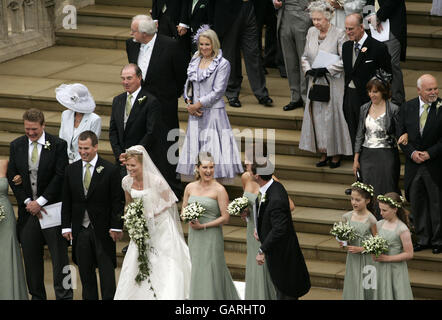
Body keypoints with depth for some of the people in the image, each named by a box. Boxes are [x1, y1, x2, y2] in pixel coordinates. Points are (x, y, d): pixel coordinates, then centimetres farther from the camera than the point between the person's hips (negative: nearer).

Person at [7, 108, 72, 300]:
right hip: (28, 209, 4)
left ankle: (64, 296, 3)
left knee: (59, 255, -3)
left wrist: (40, 201, -13)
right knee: (31, 257, 9)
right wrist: (27, 202, -5)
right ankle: (37, 296, 20)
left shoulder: (58, 145, -6)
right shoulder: (16, 146, 6)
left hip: (52, 207, -4)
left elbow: (60, 176, -10)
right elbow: (12, 177, 6)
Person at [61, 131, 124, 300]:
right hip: (80, 229, 4)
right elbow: (66, 201, 9)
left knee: (106, 271, 1)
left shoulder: (111, 170, -6)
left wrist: (116, 227, -10)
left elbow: (118, 201, -5)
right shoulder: (71, 170, 6)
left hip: (102, 229, -4)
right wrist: (66, 226, 3)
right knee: (85, 273, 10)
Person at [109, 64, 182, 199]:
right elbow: (113, 130, 11)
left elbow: (151, 133, -15)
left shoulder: (151, 102, -11)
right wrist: (119, 154, -2)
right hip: (125, 160, 5)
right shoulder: (118, 101, 10)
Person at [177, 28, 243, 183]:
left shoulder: (223, 64, -7)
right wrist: (189, 104, -3)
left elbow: (218, 91, -12)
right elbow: (188, 85, 14)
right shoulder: (195, 61, 11)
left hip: (214, 112, -6)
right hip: (195, 113, 6)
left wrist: (198, 105, -12)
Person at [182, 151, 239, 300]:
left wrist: (203, 226, -14)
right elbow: (184, 210, 14)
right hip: (194, 236, 5)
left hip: (211, 236, -5)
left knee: (210, 271, -3)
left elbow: (225, 218, -10)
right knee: (198, 271, 12)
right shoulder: (190, 187, 5)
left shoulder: (219, 190, -10)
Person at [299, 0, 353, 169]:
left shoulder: (339, 34, -12)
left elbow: (344, 60, -13)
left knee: (332, 116, -1)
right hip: (315, 82, 5)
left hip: (333, 83, -5)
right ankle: (324, 153, 16)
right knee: (317, 116, 6)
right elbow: (305, 56, 14)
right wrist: (308, 70, -5)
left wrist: (325, 70, -18)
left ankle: (336, 154, 9)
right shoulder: (311, 32, 6)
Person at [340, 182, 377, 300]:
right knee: (352, 288, 7)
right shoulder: (347, 217, 1)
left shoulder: (370, 219, -12)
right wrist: (342, 243, -8)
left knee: (364, 290, 0)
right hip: (351, 259, 4)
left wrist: (360, 249, -17)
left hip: (365, 260, -4)